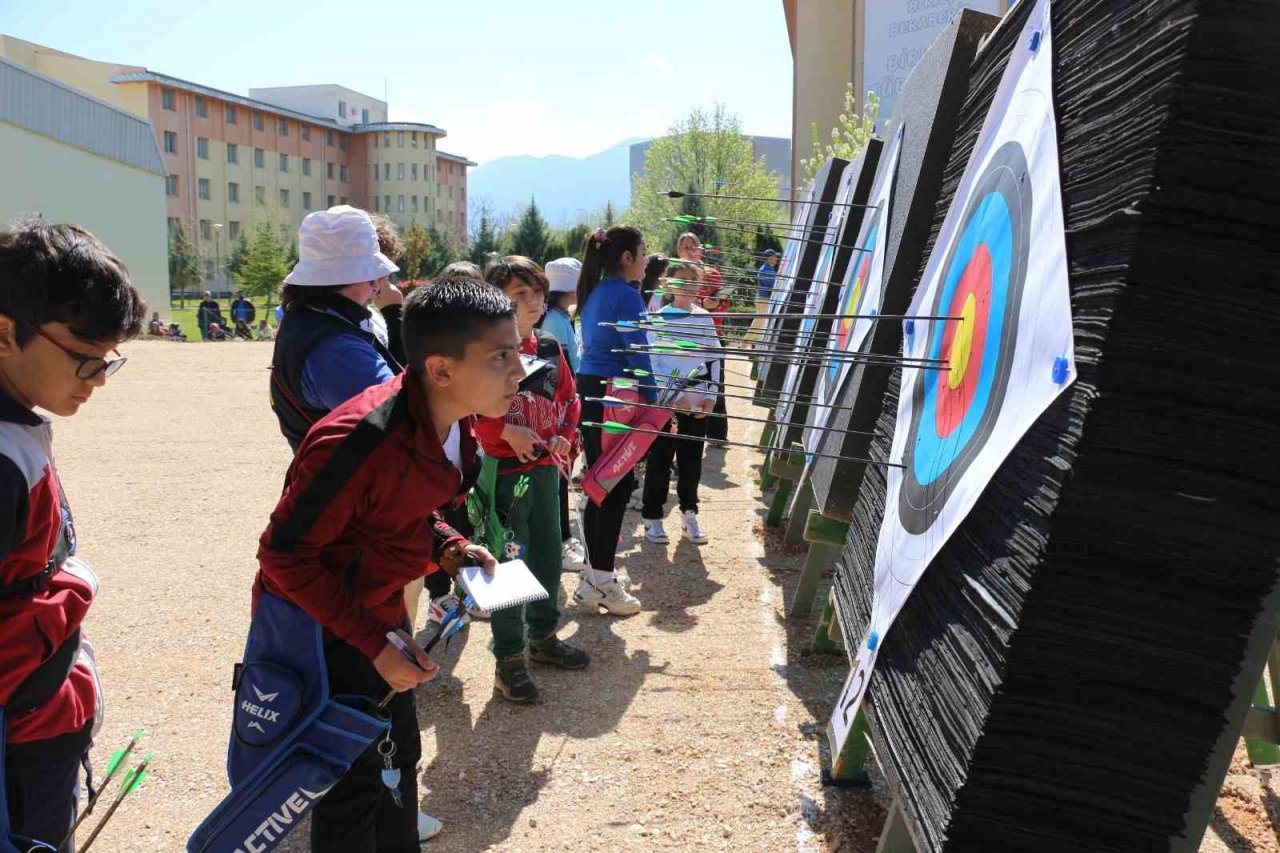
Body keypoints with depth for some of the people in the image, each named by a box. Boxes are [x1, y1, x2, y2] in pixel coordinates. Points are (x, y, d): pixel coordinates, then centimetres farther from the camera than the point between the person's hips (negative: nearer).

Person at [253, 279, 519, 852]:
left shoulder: (453, 419, -8)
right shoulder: (358, 441, -35)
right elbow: (285, 553, -26)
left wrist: (447, 546, -8)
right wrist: (374, 643, -25)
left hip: (379, 608, 8)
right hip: (316, 623, -8)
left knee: (398, 755, 21)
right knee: (354, 785, 5)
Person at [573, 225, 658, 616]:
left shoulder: (594, 293, 15)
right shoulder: (626, 296, -12)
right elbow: (637, 355, -16)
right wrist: (652, 401, -9)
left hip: (588, 390, 9)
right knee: (618, 486, -2)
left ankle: (592, 580, 22)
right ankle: (603, 583, 4)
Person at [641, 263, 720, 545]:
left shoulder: (705, 318, 6)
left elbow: (714, 359, 10)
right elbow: (651, 363, -9)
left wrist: (711, 395, 1)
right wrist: (674, 394, -14)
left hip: (698, 403, 4)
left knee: (691, 462, 10)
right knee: (660, 461, 3)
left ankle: (689, 516, 20)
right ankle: (652, 518, 13)